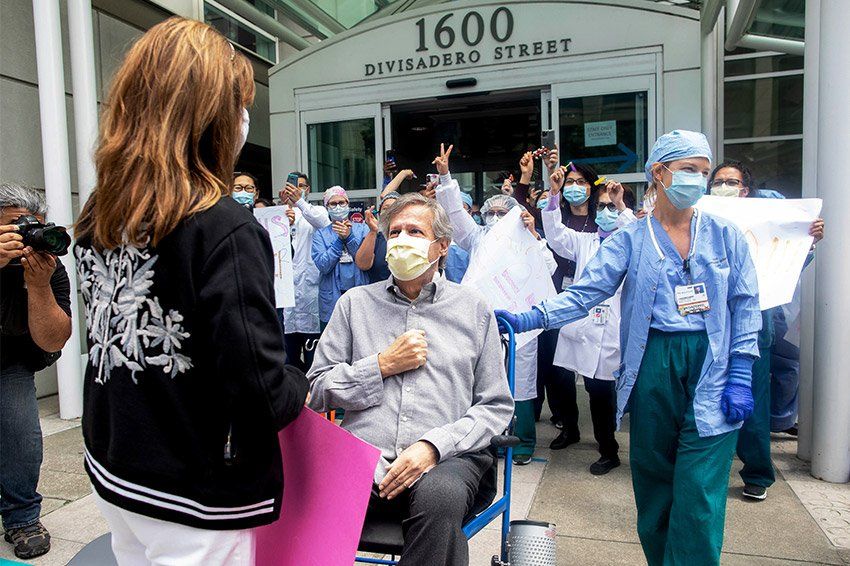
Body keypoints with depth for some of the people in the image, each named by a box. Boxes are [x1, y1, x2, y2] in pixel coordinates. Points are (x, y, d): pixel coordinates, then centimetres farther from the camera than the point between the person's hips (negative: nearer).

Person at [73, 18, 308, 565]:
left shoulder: (97, 216, -3)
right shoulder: (226, 230, -25)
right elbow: (262, 392, -27)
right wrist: (299, 387, -6)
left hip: (112, 470, 7)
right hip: (195, 500, -7)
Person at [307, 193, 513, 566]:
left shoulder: (473, 308, 12)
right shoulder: (355, 303, 15)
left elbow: (496, 406, 8)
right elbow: (317, 390, 11)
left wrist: (434, 445, -9)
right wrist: (383, 366, -3)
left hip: (446, 456, 0)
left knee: (441, 495, -35)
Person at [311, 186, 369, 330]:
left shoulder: (361, 229, 7)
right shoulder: (320, 234, 7)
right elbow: (323, 266, -8)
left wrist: (349, 237, -14)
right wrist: (340, 239, -12)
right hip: (331, 300, 0)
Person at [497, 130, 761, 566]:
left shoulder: (725, 235, 8)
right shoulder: (630, 240, 5)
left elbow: (745, 305, 5)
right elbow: (585, 292, -3)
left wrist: (740, 375, -3)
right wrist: (530, 318, -17)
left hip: (711, 368, 0)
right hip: (652, 366, 0)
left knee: (698, 494, -3)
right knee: (653, 484, 11)